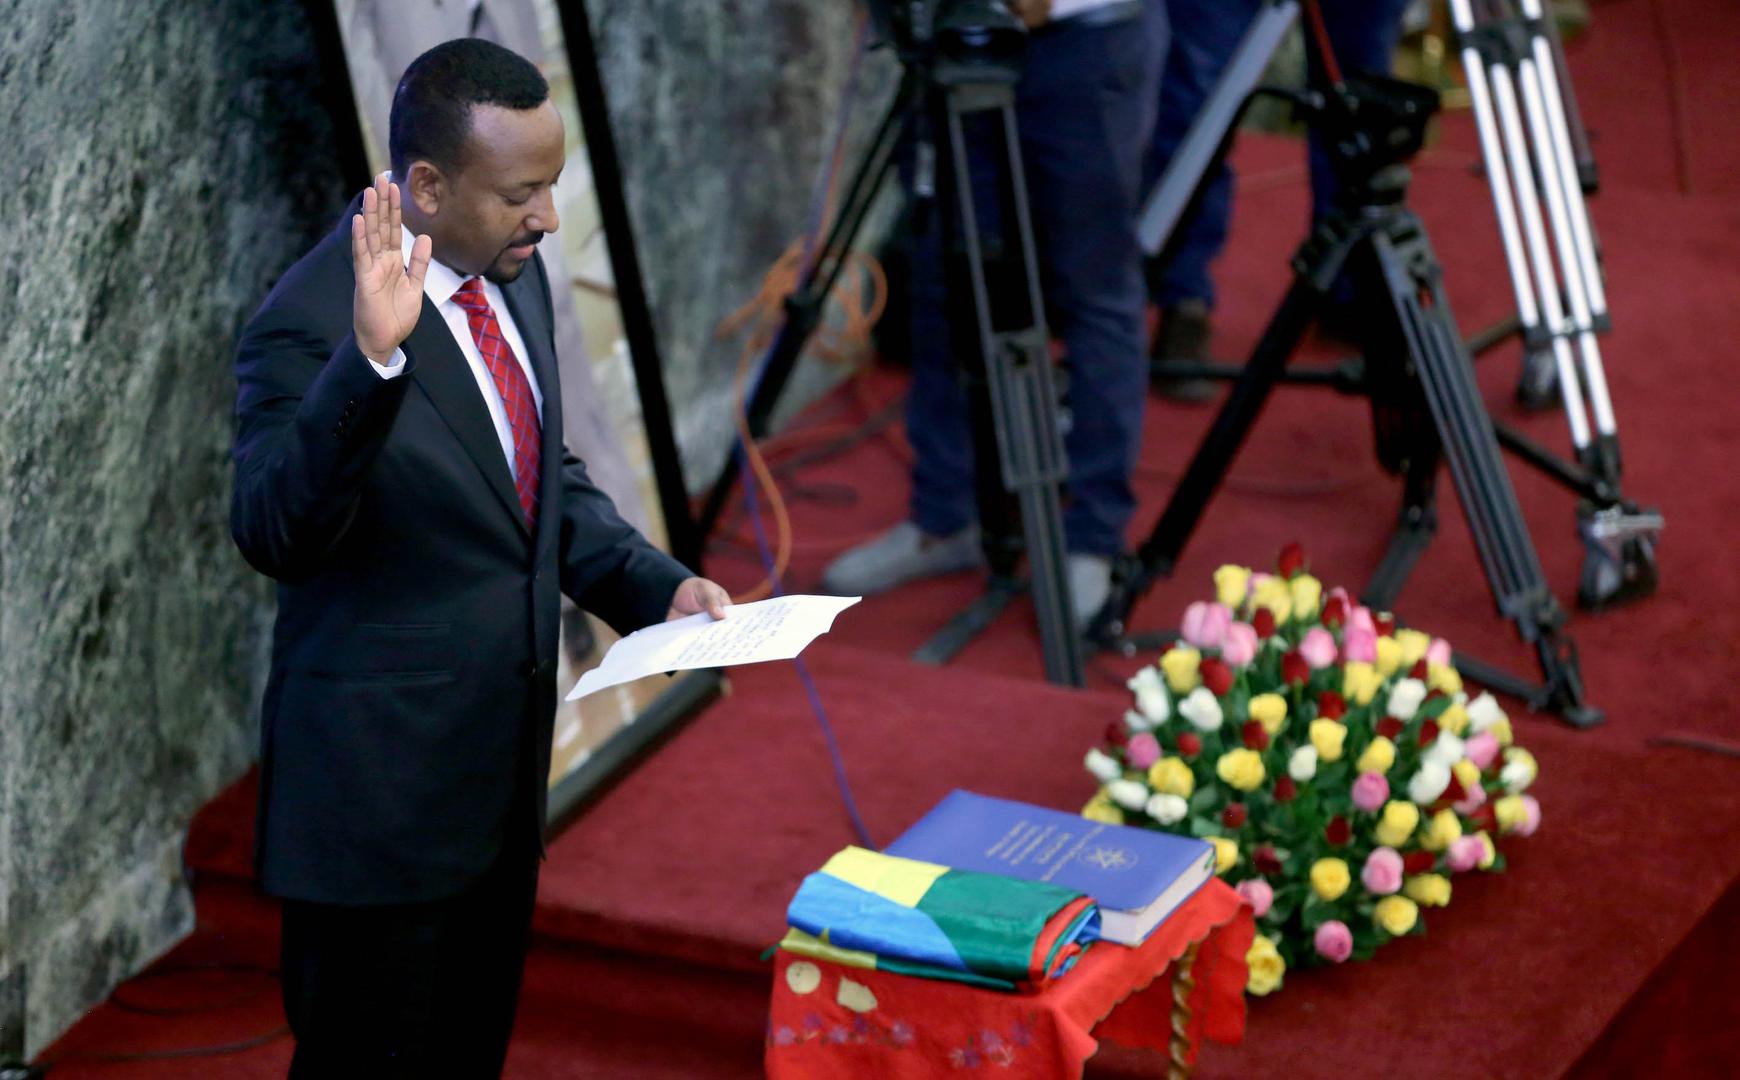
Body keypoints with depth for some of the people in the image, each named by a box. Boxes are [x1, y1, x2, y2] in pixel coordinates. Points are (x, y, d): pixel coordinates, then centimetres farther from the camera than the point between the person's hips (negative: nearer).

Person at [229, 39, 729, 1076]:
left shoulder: (515, 274, 3)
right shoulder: (309, 324, -22)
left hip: (503, 758, 8)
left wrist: (655, 584, 0)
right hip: (381, 785, -8)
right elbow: (278, 536, -34)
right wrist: (370, 359, -46)